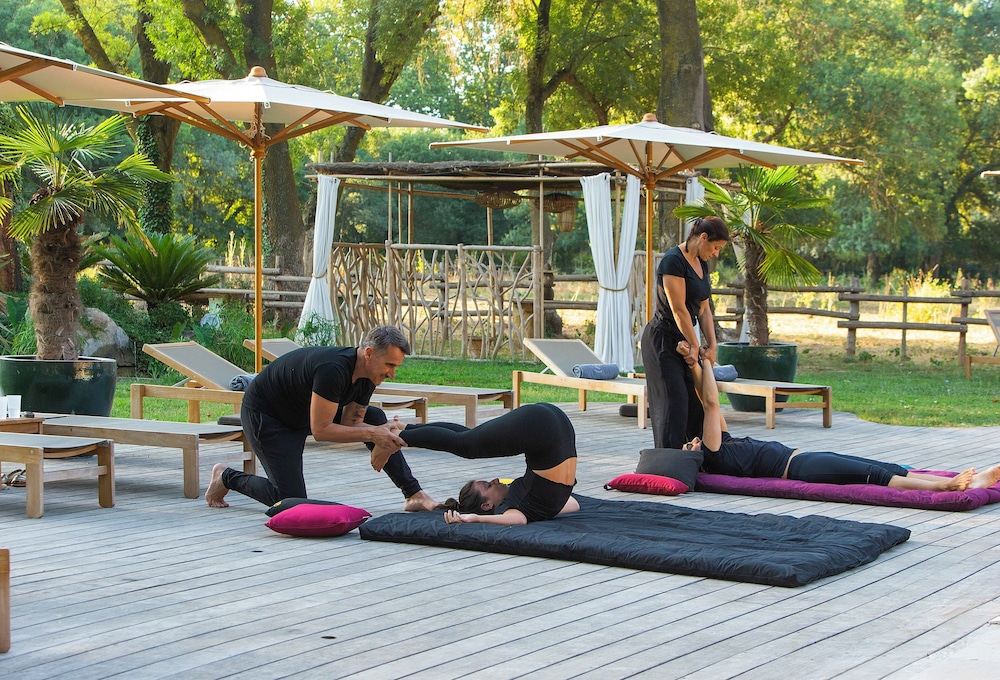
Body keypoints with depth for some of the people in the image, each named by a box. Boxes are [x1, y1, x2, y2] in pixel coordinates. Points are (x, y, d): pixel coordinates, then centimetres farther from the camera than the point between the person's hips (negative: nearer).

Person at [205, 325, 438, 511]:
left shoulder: (367, 375, -9)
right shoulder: (333, 369, -36)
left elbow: (351, 423, -3)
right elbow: (320, 430, -33)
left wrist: (384, 432, -22)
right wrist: (370, 433, -36)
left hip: (305, 410, 9)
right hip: (264, 415, -9)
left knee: (375, 418, -5)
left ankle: (414, 494, -3)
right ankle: (226, 477, 11)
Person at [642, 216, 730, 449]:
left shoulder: (702, 264, 10)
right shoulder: (673, 261, -18)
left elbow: (704, 309, 12)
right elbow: (679, 309, -19)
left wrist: (711, 344, 3)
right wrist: (695, 345, -14)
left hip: (683, 340, 9)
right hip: (663, 340, -9)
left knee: (697, 401, 7)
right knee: (674, 402, -10)